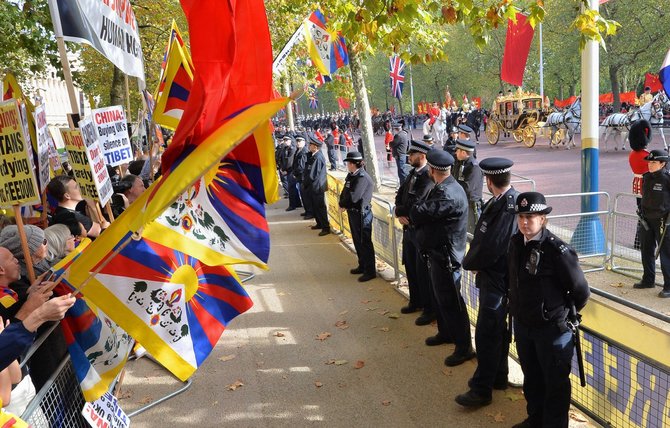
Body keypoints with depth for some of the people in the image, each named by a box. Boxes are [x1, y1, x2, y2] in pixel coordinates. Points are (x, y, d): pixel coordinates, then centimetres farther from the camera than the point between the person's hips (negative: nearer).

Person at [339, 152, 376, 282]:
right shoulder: (351, 175, 8)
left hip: (361, 214, -9)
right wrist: (343, 204, -12)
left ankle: (370, 271, 8)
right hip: (352, 212, 9)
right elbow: (344, 192, 7)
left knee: (364, 242, -1)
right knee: (357, 241, 18)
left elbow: (353, 197, -28)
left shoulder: (362, 178, -20)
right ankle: (362, 266, 33)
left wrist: (342, 204, -12)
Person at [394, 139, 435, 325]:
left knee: (423, 271, 1)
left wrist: (399, 210, -10)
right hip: (408, 227, 9)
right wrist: (400, 214, -9)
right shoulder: (413, 173, 8)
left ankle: (430, 309, 15)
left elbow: (414, 203, -27)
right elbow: (400, 195, 9)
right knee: (410, 266, 19)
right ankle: (416, 302, 37)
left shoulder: (428, 177, -21)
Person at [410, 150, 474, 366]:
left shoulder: (448, 195, -26)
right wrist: (418, 214, -11)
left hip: (446, 256, -10)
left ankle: (464, 347, 11)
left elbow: (417, 214, -26)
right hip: (437, 251, 10)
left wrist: (414, 212, -7)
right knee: (439, 296, 23)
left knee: (449, 301, -1)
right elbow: (419, 214, 8)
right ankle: (445, 332, 41)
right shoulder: (441, 188, 7)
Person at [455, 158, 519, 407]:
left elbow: (489, 248, -25)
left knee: (486, 334, 0)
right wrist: (473, 261, -3)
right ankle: (498, 376, 36)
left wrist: (468, 263, -9)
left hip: (496, 280, -10)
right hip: (494, 276, 10)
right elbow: (482, 238, 8)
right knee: (497, 329, 20)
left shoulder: (508, 207, -25)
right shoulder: (499, 202, 3)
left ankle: (482, 389, 12)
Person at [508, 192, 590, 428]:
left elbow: (581, 291, -14)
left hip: (552, 328, -7)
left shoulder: (557, 249, -22)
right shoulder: (516, 243, -2)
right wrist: (517, 311, 13)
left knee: (555, 383, 11)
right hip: (522, 324, 7)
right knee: (531, 377, 24)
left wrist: (565, 313, 0)